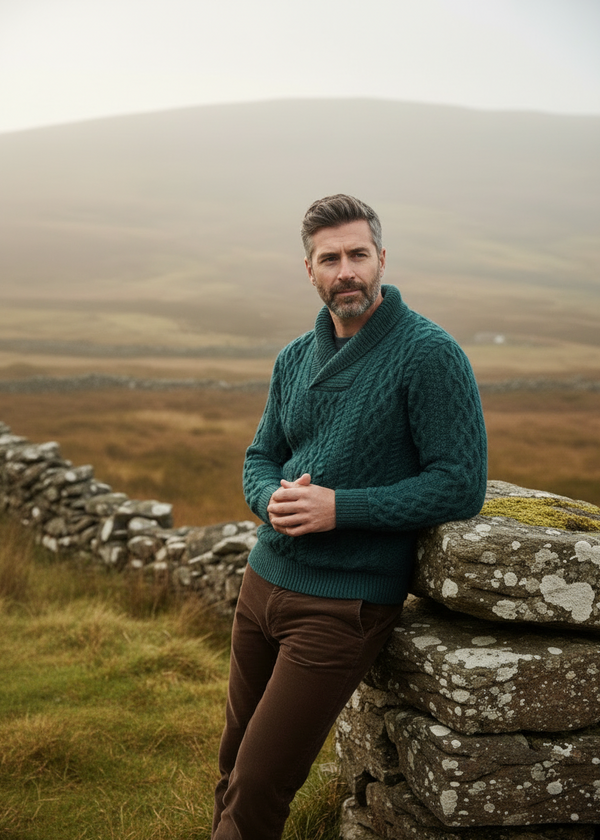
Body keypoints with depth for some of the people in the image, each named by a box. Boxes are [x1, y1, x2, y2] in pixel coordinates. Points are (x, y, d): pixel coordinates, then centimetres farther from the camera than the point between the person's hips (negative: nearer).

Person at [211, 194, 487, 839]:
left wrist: (339, 508, -22)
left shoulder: (429, 354, -13)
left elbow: (461, 486, -17)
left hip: (344, 603, -7)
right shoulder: (296, 358, 8)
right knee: (234, 765, 20)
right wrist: (273, 499, -9)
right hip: (264, 579, 7)